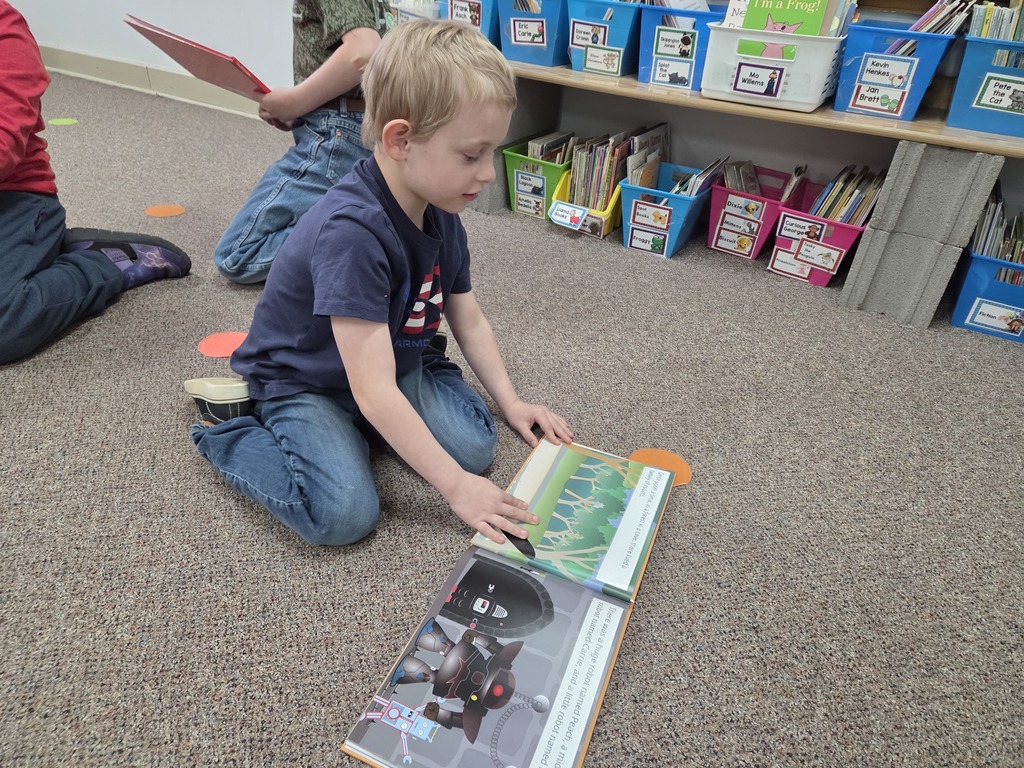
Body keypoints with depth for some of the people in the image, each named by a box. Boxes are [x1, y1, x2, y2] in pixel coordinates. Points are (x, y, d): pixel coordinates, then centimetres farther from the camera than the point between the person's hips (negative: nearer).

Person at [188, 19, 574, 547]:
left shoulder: (441, 213, -5)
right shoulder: (352, 230, -33)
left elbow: (469, 321, 7)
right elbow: (374, 390, -34)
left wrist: (511, 403, 1)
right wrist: (454, 485, -29)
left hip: (395, 361, 7)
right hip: (302, 381, -6)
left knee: (475, 445, -12)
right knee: (344, 514, -25)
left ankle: (361, 425, 11)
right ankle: (226, 430, 0)